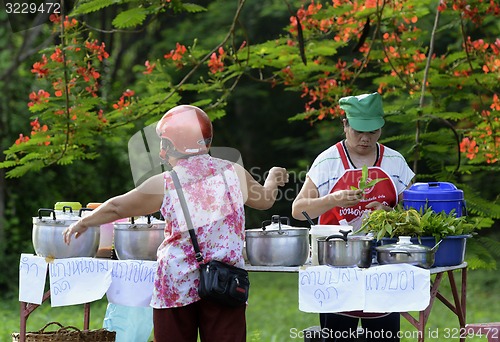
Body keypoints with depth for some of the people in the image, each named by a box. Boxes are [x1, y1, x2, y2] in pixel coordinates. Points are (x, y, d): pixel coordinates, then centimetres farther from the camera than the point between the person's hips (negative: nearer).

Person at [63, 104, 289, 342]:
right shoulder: (234, 173, 1)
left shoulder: (165, 184, -4)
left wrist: (83, 223, 26)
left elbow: (117, 208, 9)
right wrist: (272, 181, 44)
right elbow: (264, 199, 20)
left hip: (177, 282, -1)